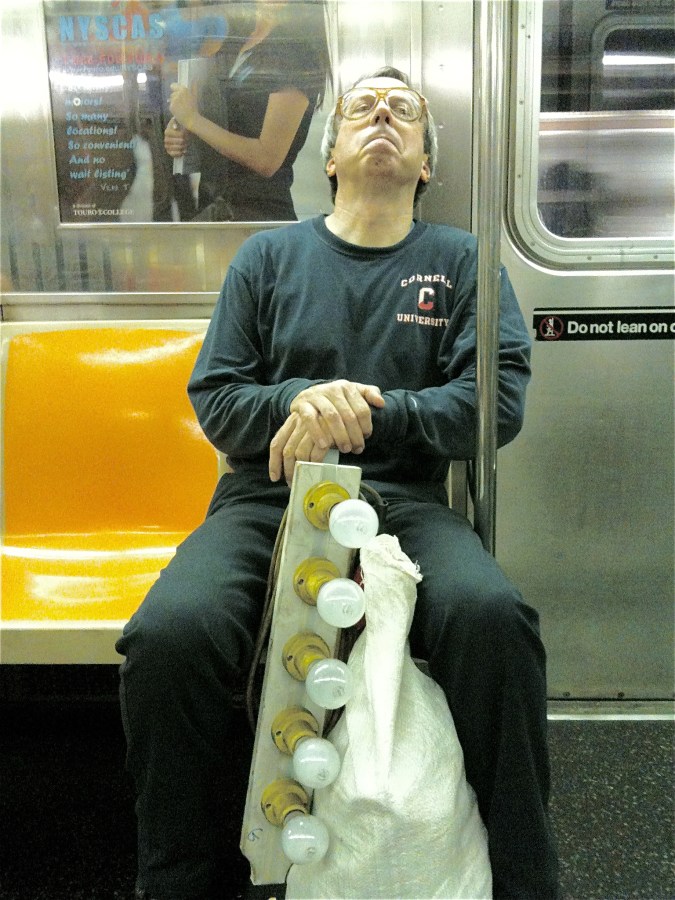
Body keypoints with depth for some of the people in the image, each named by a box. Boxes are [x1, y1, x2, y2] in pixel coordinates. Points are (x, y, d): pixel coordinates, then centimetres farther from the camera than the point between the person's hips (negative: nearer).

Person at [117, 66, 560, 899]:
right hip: (266, 496, 1)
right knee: (167, 635, -28)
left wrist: (370, 413, -12)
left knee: (491, 617, -32)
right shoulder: (270, 254, 17)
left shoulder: (460, 260, 15)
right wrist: (299, 400, -12)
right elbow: (214, 400, 10)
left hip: (404, 500, 0)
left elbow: (500, 399, 2)